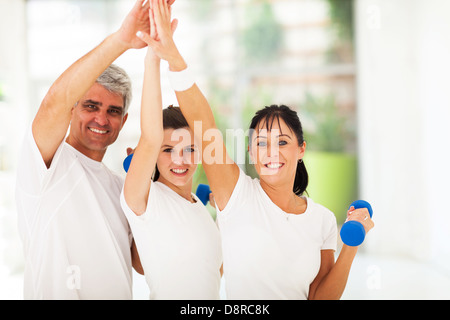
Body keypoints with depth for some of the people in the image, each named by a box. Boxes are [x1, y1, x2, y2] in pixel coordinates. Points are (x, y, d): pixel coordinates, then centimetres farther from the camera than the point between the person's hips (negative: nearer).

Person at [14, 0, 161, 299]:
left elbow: (141, 263, 9)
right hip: (54, 294, -5)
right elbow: (56, 101, -27)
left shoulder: (118, 185, 11)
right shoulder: (49, 164, -8)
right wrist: (121, 40, -35)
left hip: (120, 294, 5)